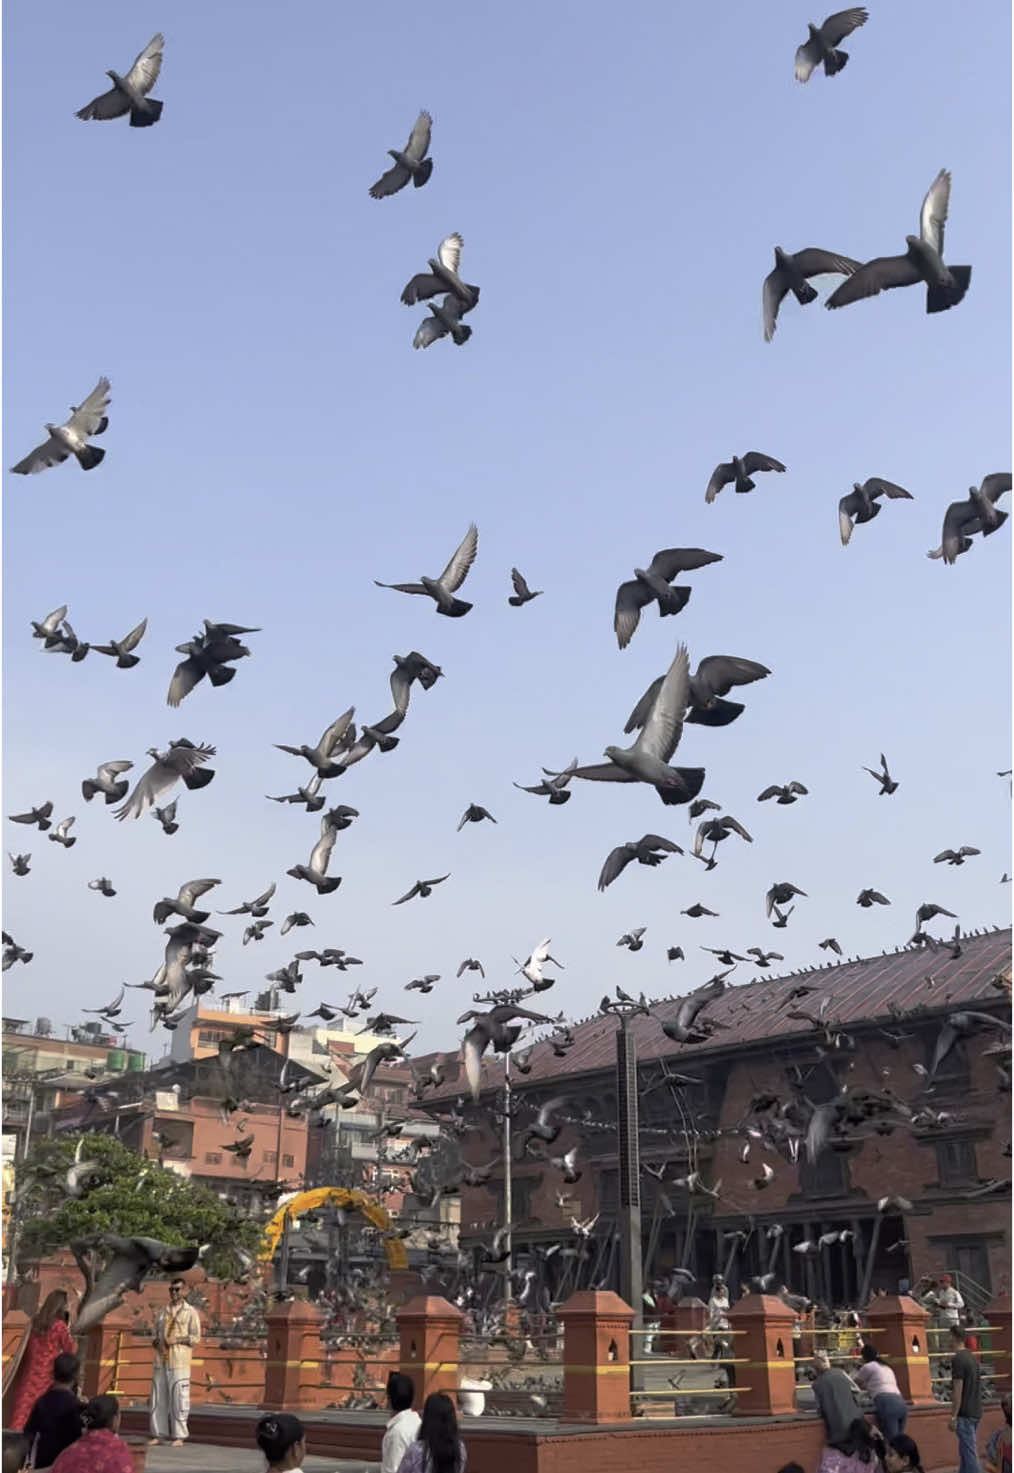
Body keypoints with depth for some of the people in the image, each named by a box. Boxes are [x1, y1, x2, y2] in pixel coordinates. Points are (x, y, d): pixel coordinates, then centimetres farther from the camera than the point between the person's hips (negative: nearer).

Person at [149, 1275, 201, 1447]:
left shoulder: (190, 1312, 3)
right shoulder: (161, 1312, 18)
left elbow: (195, 1337, -2)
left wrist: (176, 1339, -13)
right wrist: (156, 1342, 2)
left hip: (179, 1362, -5)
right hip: (161, 1360, 5)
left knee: (179, 1397, -7)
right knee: (158, 1397, 4)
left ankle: (179, 1436, -3)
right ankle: (158, 1434, 13)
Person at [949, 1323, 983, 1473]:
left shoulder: (957, 1359, -16)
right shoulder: (971, 1357, 10)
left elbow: (957, 1390, -19)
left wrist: (953, 1417, -16)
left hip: (965, 1413, -9)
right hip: (975, 1411, 9)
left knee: (969, 1452, -6)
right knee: (964, 1450, 18)